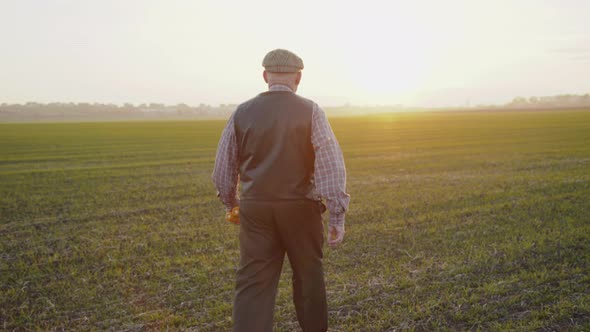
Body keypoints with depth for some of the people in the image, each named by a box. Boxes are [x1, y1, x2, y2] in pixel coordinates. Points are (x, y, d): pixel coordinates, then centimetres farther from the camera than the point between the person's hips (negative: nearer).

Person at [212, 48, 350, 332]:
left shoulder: (242, 113, 1)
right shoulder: (310, 112, -6)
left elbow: (223, 170, 7)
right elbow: (331, 167, -14)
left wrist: (231, 204, 24)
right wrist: (337, 217, -11)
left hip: (255, 210, 1)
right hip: (300, 209, -1)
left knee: (253, 285, 3)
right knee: (308, 276, 19)